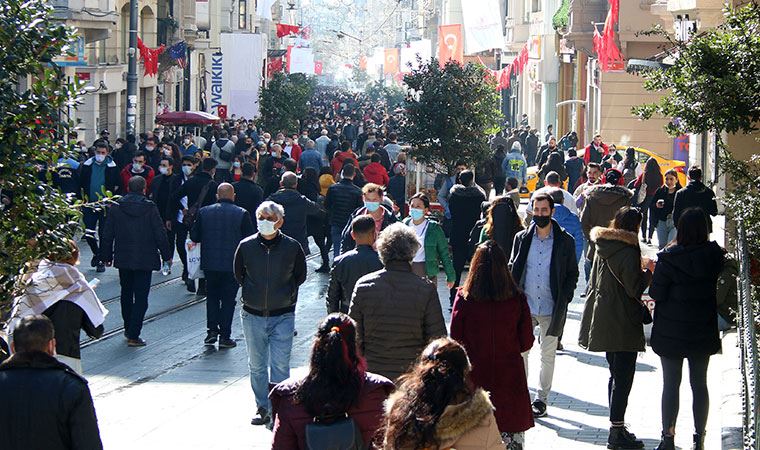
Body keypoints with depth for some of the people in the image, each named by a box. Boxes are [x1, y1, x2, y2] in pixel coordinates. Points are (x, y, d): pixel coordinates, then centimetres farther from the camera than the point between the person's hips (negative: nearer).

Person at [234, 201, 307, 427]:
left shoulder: (292, 247, -5)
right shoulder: (246, 246, -2)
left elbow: (300, 275, 9)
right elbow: (238, 274, 13)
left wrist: (287, 294, 6)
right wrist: (251, 292, 9)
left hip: (283, 315, -2)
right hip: (252, 315, 2)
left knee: (280, 365, -7)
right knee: (257, 366, 10)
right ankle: (263, 409, 21)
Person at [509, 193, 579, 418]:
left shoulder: (565, 241, -2)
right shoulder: (522, 238, 4)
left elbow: (572, 274, 4)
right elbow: (513, 270, 10)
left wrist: (563, 300, -7)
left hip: (551, 309, -2)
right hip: (525, 306, 2)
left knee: (547, 356, 7)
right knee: (520, 351, 3)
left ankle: (541, 399, 18)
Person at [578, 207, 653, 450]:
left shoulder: (602, 246, 9)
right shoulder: (627, 252, -18)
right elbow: (635, 288, -18)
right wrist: (648, 271, 0)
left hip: (603, 318, 9)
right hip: (622, 322, -9)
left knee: (616, 373, 18)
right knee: (623, 377, -5)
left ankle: (617, 428, 23)